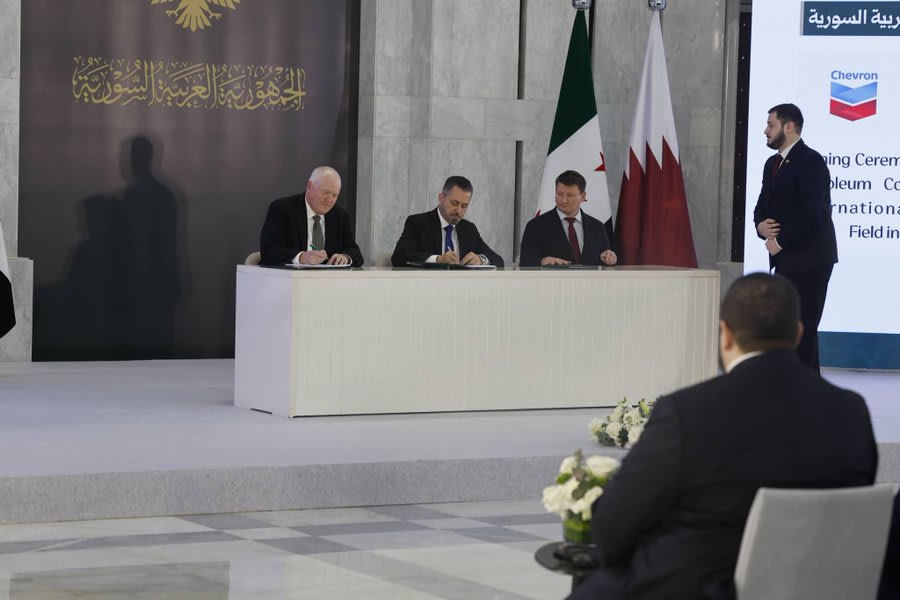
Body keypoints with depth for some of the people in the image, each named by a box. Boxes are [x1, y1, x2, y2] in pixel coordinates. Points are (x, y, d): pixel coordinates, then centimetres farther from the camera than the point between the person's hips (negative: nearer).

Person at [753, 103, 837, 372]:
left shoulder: (811, 161, -12)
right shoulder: (773, 163, 16)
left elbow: (810, 212, -20)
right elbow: (763, 205, 18)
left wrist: (779, 241, -14)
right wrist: (761, 225, -4)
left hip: (809, 258, -9)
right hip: (785, 258, 9)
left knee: (802, 327, -8)